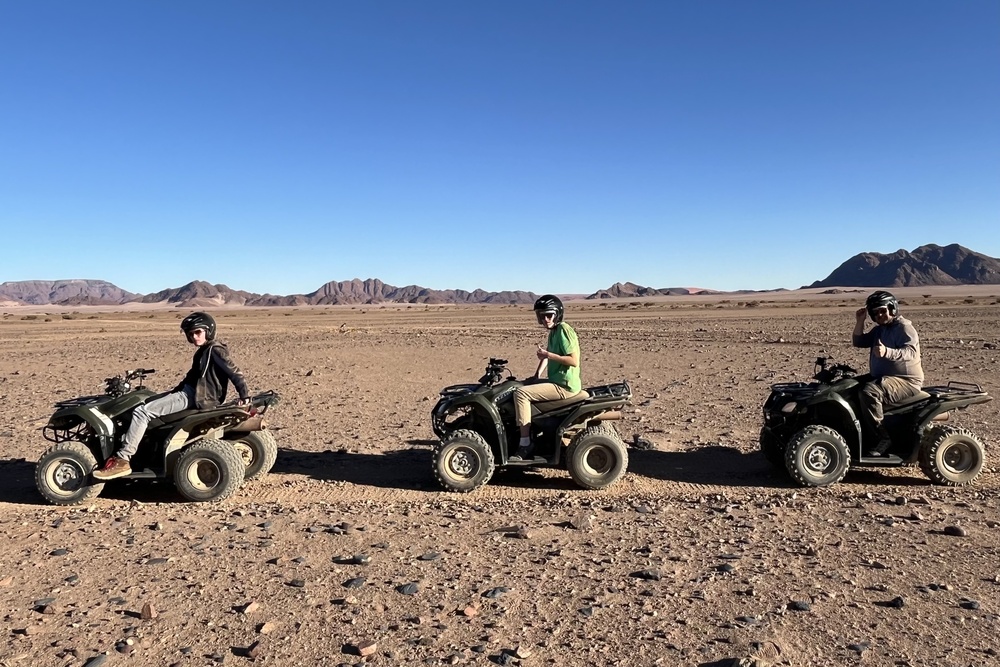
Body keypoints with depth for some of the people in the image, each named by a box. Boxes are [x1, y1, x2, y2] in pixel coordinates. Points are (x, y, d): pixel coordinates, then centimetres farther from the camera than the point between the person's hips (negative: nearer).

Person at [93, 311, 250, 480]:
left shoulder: (215, 350, -12)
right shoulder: (203, 351, 19)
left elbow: (234, 372, -19)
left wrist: (245, 396, -23)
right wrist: (171, 394, 26)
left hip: (194, 398, -11)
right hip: (190, 392, 11)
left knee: (142, 412, -18)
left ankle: (122, 460, -19)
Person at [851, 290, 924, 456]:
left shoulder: (904, 327, -11)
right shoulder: (879, 329, 16)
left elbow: (911, 352, -28)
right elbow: (858, 342, 14)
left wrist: (887, 352, -47)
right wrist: (860, 322, 1)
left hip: (906, 381, -10)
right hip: (883, 378, 10)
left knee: (869, 392, -34)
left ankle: (883, 438, -26)